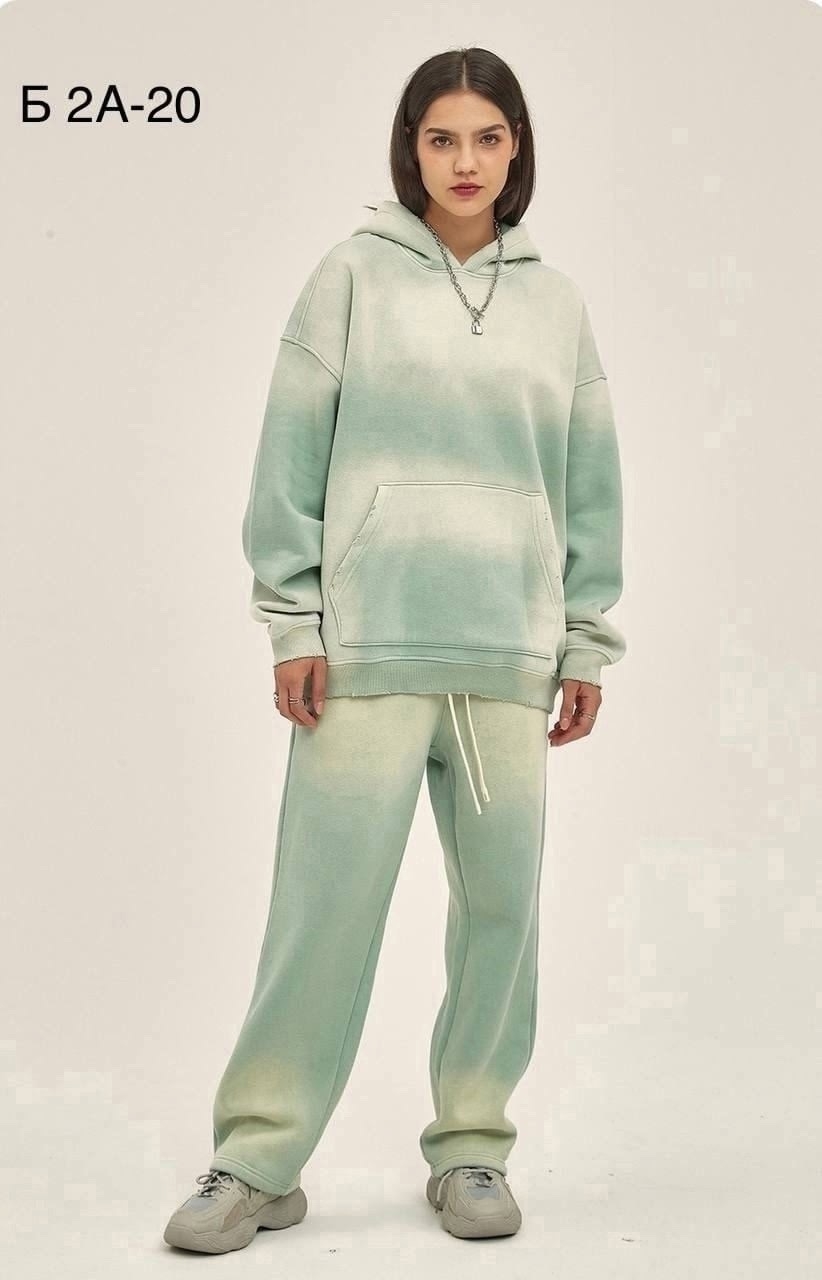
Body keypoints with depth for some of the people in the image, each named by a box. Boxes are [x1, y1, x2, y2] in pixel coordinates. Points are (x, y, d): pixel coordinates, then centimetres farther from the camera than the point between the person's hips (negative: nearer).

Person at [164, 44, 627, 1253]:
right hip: (368, 642, -3)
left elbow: (591, 483, 12)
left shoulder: (555, 300, 13)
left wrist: (588, 644, 8)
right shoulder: (355, 273, 4)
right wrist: (292, 623, -6)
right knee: (326, 901, -3)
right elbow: (292, 457, 0)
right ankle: (258, 1156, 10)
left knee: (502, 902, 4)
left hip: (510, 651, 3)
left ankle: (472, 1143, 20)